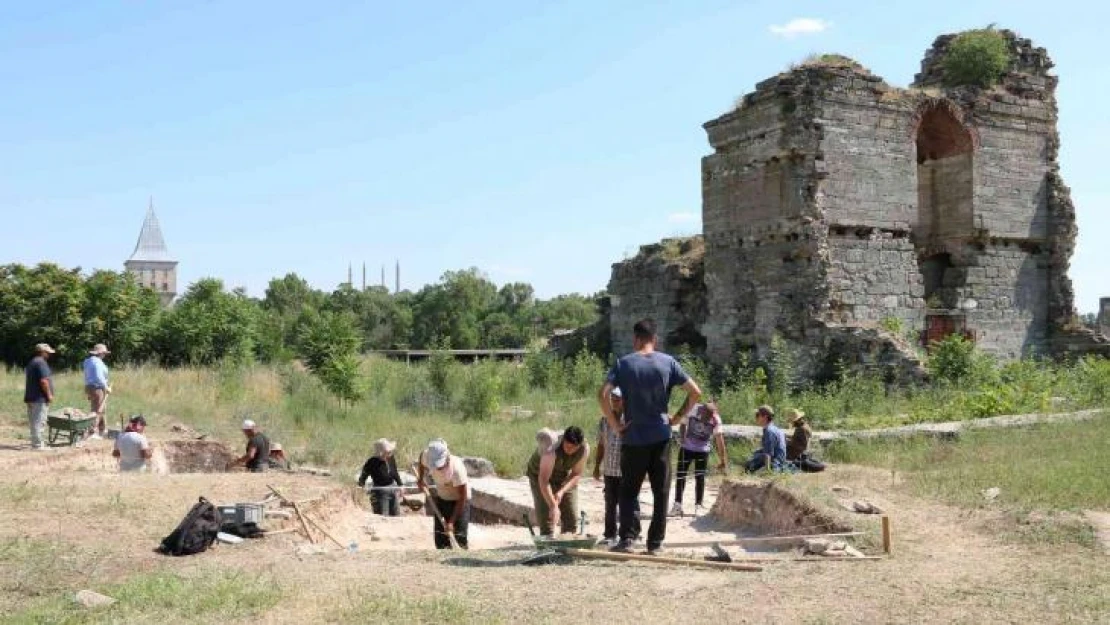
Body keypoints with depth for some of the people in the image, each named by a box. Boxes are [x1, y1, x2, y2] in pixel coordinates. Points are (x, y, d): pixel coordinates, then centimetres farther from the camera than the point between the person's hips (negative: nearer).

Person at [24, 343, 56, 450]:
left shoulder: (32, 362, 18)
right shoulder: (41, 363, -14)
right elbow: (43, 381, -22)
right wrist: (49, 394, -16)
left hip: (31, 397, 10)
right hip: (40, 398, -10)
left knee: (34, 421, 14)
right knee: (39, 421, -8)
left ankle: (36, 442, 21)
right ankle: (37, 444, -8)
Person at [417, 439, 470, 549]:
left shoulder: (456, 468, -35)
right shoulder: (427, 456, -22)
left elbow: (462, 498, -30)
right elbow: (422, 462, 8)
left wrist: (451, 522, -30)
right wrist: (420, 478, 1)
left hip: (458, 501, -5)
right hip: (441, 498, 6)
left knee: (459, 538, -12)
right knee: (439, 538, 7)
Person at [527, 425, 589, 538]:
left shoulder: (584, 449, -25)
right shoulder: (552, 449, -40)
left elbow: (576, 474, -14)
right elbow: (544, 480, -40)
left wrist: (562, 491, -27)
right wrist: (553, 506, -44)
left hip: (565, 476, 4)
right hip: (540, 475, -4)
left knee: (571, 520, 1)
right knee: (547, 520, -13)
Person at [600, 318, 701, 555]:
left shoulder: (623, 363, -4)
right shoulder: (668, 362, 0)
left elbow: (602, 395, -15)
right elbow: (695, 392, -2)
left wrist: (614, 424, -7)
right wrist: (678, 417, 6)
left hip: (633, 438, -1)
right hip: (661, 437, 1)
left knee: (628, 491, 11)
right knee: (661, 492, 8)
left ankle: (626, 539, 3)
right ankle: (655, 543, 9)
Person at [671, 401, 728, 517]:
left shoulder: (716, 420, -20)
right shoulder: (693, 410, -21)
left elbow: (719, 440, -19)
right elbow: (684, 424, -3)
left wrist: (723, 461, -20)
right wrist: (681, 440, -8)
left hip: (703, 450, 0)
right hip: (687, 447, 0)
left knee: (700, 478, -1)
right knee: (680, 475, 2)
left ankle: (698, 506, 10)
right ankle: (677, 504, 12)